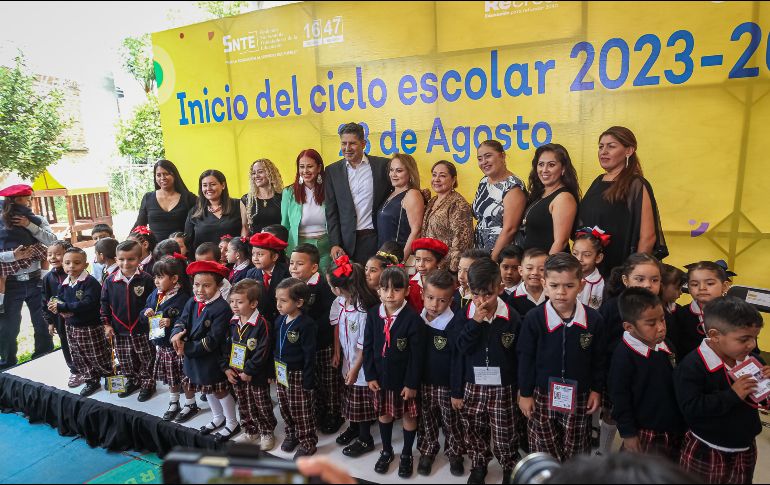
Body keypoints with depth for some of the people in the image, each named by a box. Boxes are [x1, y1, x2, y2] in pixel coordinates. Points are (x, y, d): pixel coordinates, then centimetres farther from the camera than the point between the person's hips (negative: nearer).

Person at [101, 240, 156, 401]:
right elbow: (105, 304, 7)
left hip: (142, 329, -3)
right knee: (125, 360, 16)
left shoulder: (146, 279, -10)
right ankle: (132, 381, 36)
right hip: (120, 330, 3)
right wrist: (106, 324, 4)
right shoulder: (110, 281, -1)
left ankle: (148, 383, 27)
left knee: (146, 358, 9)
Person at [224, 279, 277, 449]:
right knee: (244, 406, 20)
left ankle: (267, 433, 28)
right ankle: (251, 432, 38)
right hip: (236, 375, 6)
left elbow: (262, 352, -21)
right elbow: (226, 346, 7)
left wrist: (249, 371, -18)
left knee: (262, 406, 9)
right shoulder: (232, 323, 1)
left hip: (256, 376, -6)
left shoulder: (261, 324, -21)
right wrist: (226, 367, -1)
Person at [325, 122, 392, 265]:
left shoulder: (382, 165, 3)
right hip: (346, 241, 1)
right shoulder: (332, 171, 7)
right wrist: (335, 244, -2)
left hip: (376, 238, -1)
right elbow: (331, 211, 4)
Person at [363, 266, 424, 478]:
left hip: (404, 379, -3)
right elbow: (367, 347, -1)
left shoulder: (412, 318, -20)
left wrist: (412, 383, -14)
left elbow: (416, 355, -16)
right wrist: (370, 376, -3)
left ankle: (406, 454, 36)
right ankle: (386, 451, 42)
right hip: (381, 377, 4)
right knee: (384, 414, 20)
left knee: (409, 415, 14)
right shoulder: (373, 314, -7)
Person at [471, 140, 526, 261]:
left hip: (502, 254, -6)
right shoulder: (484, 181, 7)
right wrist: (474, 251, 6)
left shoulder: (512, 186, -16)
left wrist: (492, 259, -19)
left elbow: (509, 229, -20)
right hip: (480, 250, 7)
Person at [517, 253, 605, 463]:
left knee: (576, 452, 16)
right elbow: (525, 358, -6)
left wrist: (596, 390, 5)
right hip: (542, 396, -1)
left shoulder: (593, 319, -9)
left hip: (579, 398, 1)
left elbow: (599, 358, 3)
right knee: (545, 451, 13)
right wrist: (525, 393, -2)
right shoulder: (534, 318, -14)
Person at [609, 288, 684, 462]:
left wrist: (682, 424, 16)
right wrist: (628, 434, -14)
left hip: (674, 430, 7)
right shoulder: (623, 356, -22)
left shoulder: (667, 346, 0)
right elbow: (620, 398, -17)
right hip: (643, 435, -6)